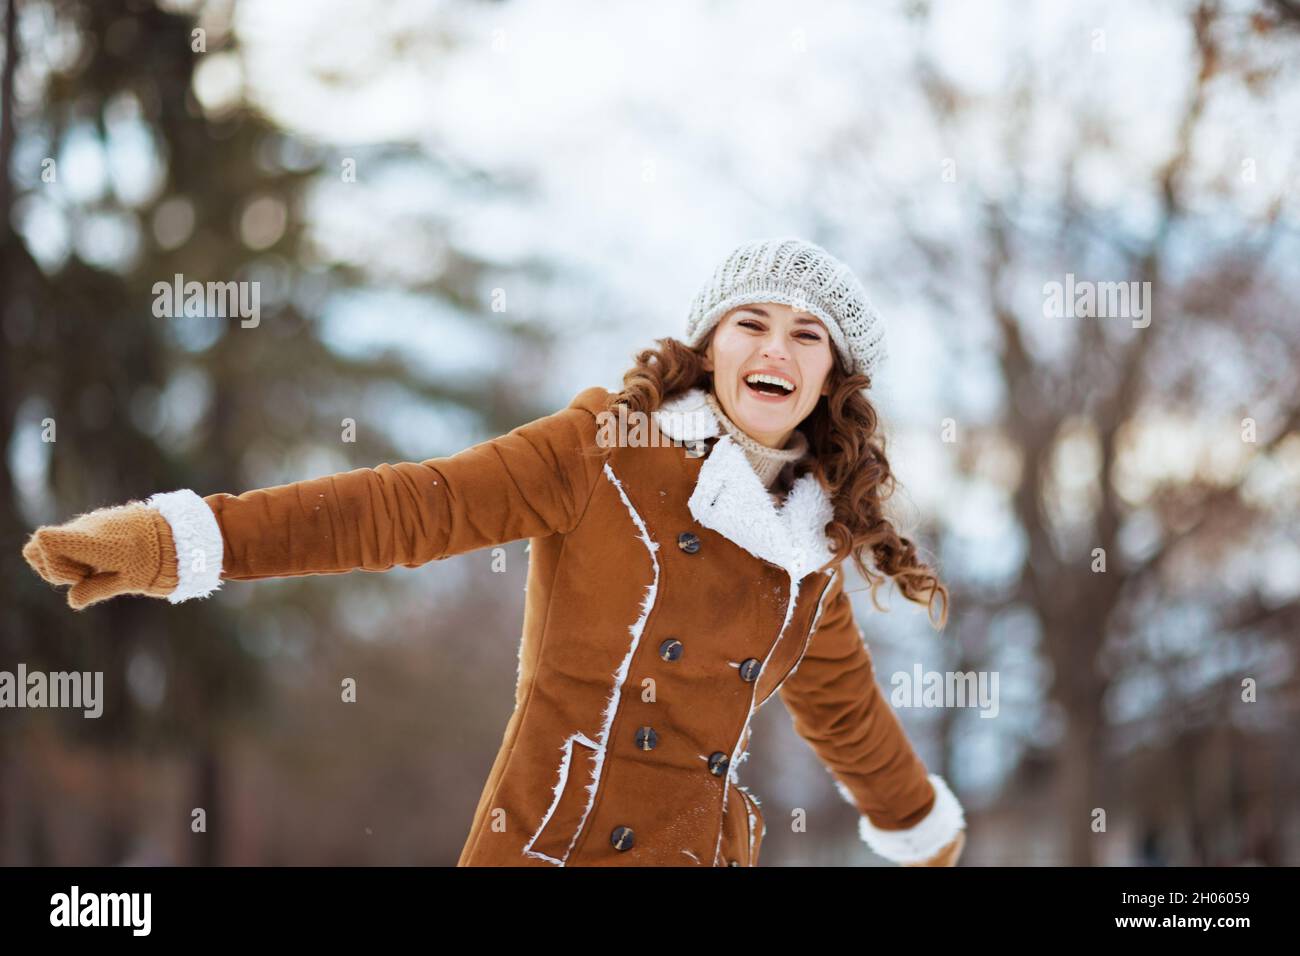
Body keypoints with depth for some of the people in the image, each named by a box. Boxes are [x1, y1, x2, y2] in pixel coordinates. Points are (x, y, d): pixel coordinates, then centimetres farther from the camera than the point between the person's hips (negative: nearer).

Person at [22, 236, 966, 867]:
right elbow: (414, 506, -13)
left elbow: (843, 706, 25)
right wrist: (179, 539, -22)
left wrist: (922, 823, 39)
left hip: (705, 847, 4)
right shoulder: (606, 447, -5)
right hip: (549, 840, -4)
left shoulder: (812, 543, 8)